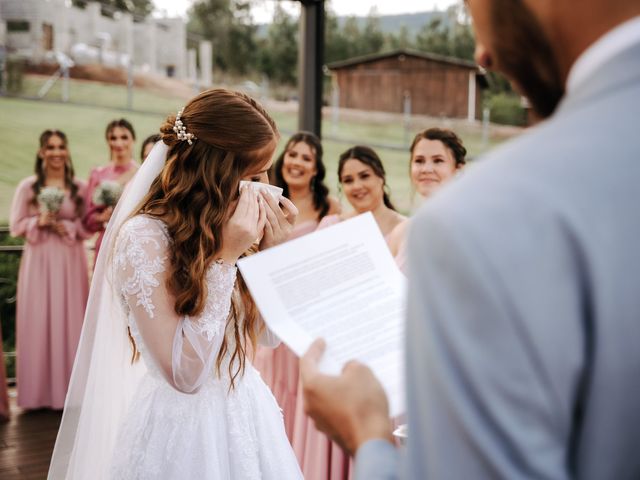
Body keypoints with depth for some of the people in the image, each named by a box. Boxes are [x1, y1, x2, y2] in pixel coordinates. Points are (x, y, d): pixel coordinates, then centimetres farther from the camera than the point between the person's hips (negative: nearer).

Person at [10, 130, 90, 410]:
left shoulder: (80, 187, 5)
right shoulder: (27, 187, 4)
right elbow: (15, 227, 3)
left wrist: (67, 227, -12)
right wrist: (39, 222, -13)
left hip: (70, 262, 1)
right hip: (38, 261, 0)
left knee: (69, 321, 1)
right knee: (37, 322, -1)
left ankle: (69, 389, 9)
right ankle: (39, 392, 7)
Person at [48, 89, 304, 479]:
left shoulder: (226, 229, 1)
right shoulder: (144, 237, -19)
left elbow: (270, 334, 7)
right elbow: (184, 373, -23)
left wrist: (276, 251, -6)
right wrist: (224, 258, -24)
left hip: (247, 410, 7)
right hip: (188, 425, -7)